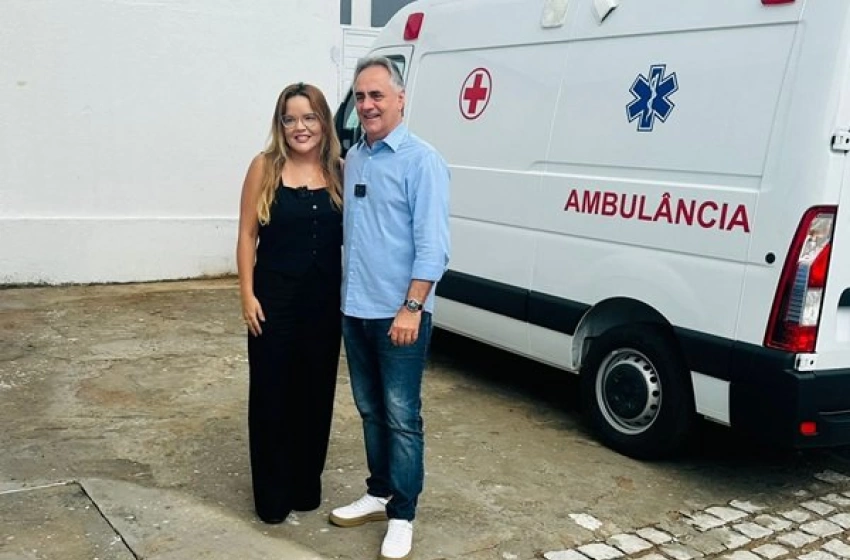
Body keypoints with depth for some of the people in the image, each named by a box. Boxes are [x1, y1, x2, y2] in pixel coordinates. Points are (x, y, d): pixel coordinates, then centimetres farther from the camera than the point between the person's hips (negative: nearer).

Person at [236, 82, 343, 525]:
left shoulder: (339, 172, 3)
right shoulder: (265, 167, -4)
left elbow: (351, 236, 7)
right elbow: (247, 234, -2)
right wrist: (247, 294, -8)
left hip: (326, 301, 3)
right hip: (275, 298, -2)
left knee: (316, 393, 11)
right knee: (271, 393, 4)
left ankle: (307, 485, 28)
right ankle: (272, 494, 18)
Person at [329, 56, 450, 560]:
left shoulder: (421, 160, -11)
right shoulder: (352, 158, 12)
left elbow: (433, 245, -16)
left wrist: (412, 307, -21)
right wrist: (347, 296, 14)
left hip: (398, 314, -7)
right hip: (356, 311, 7)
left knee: (402, 417, 1)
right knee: (370, 411, 17)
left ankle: (402, 517, 11)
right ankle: (379, 494, 32)